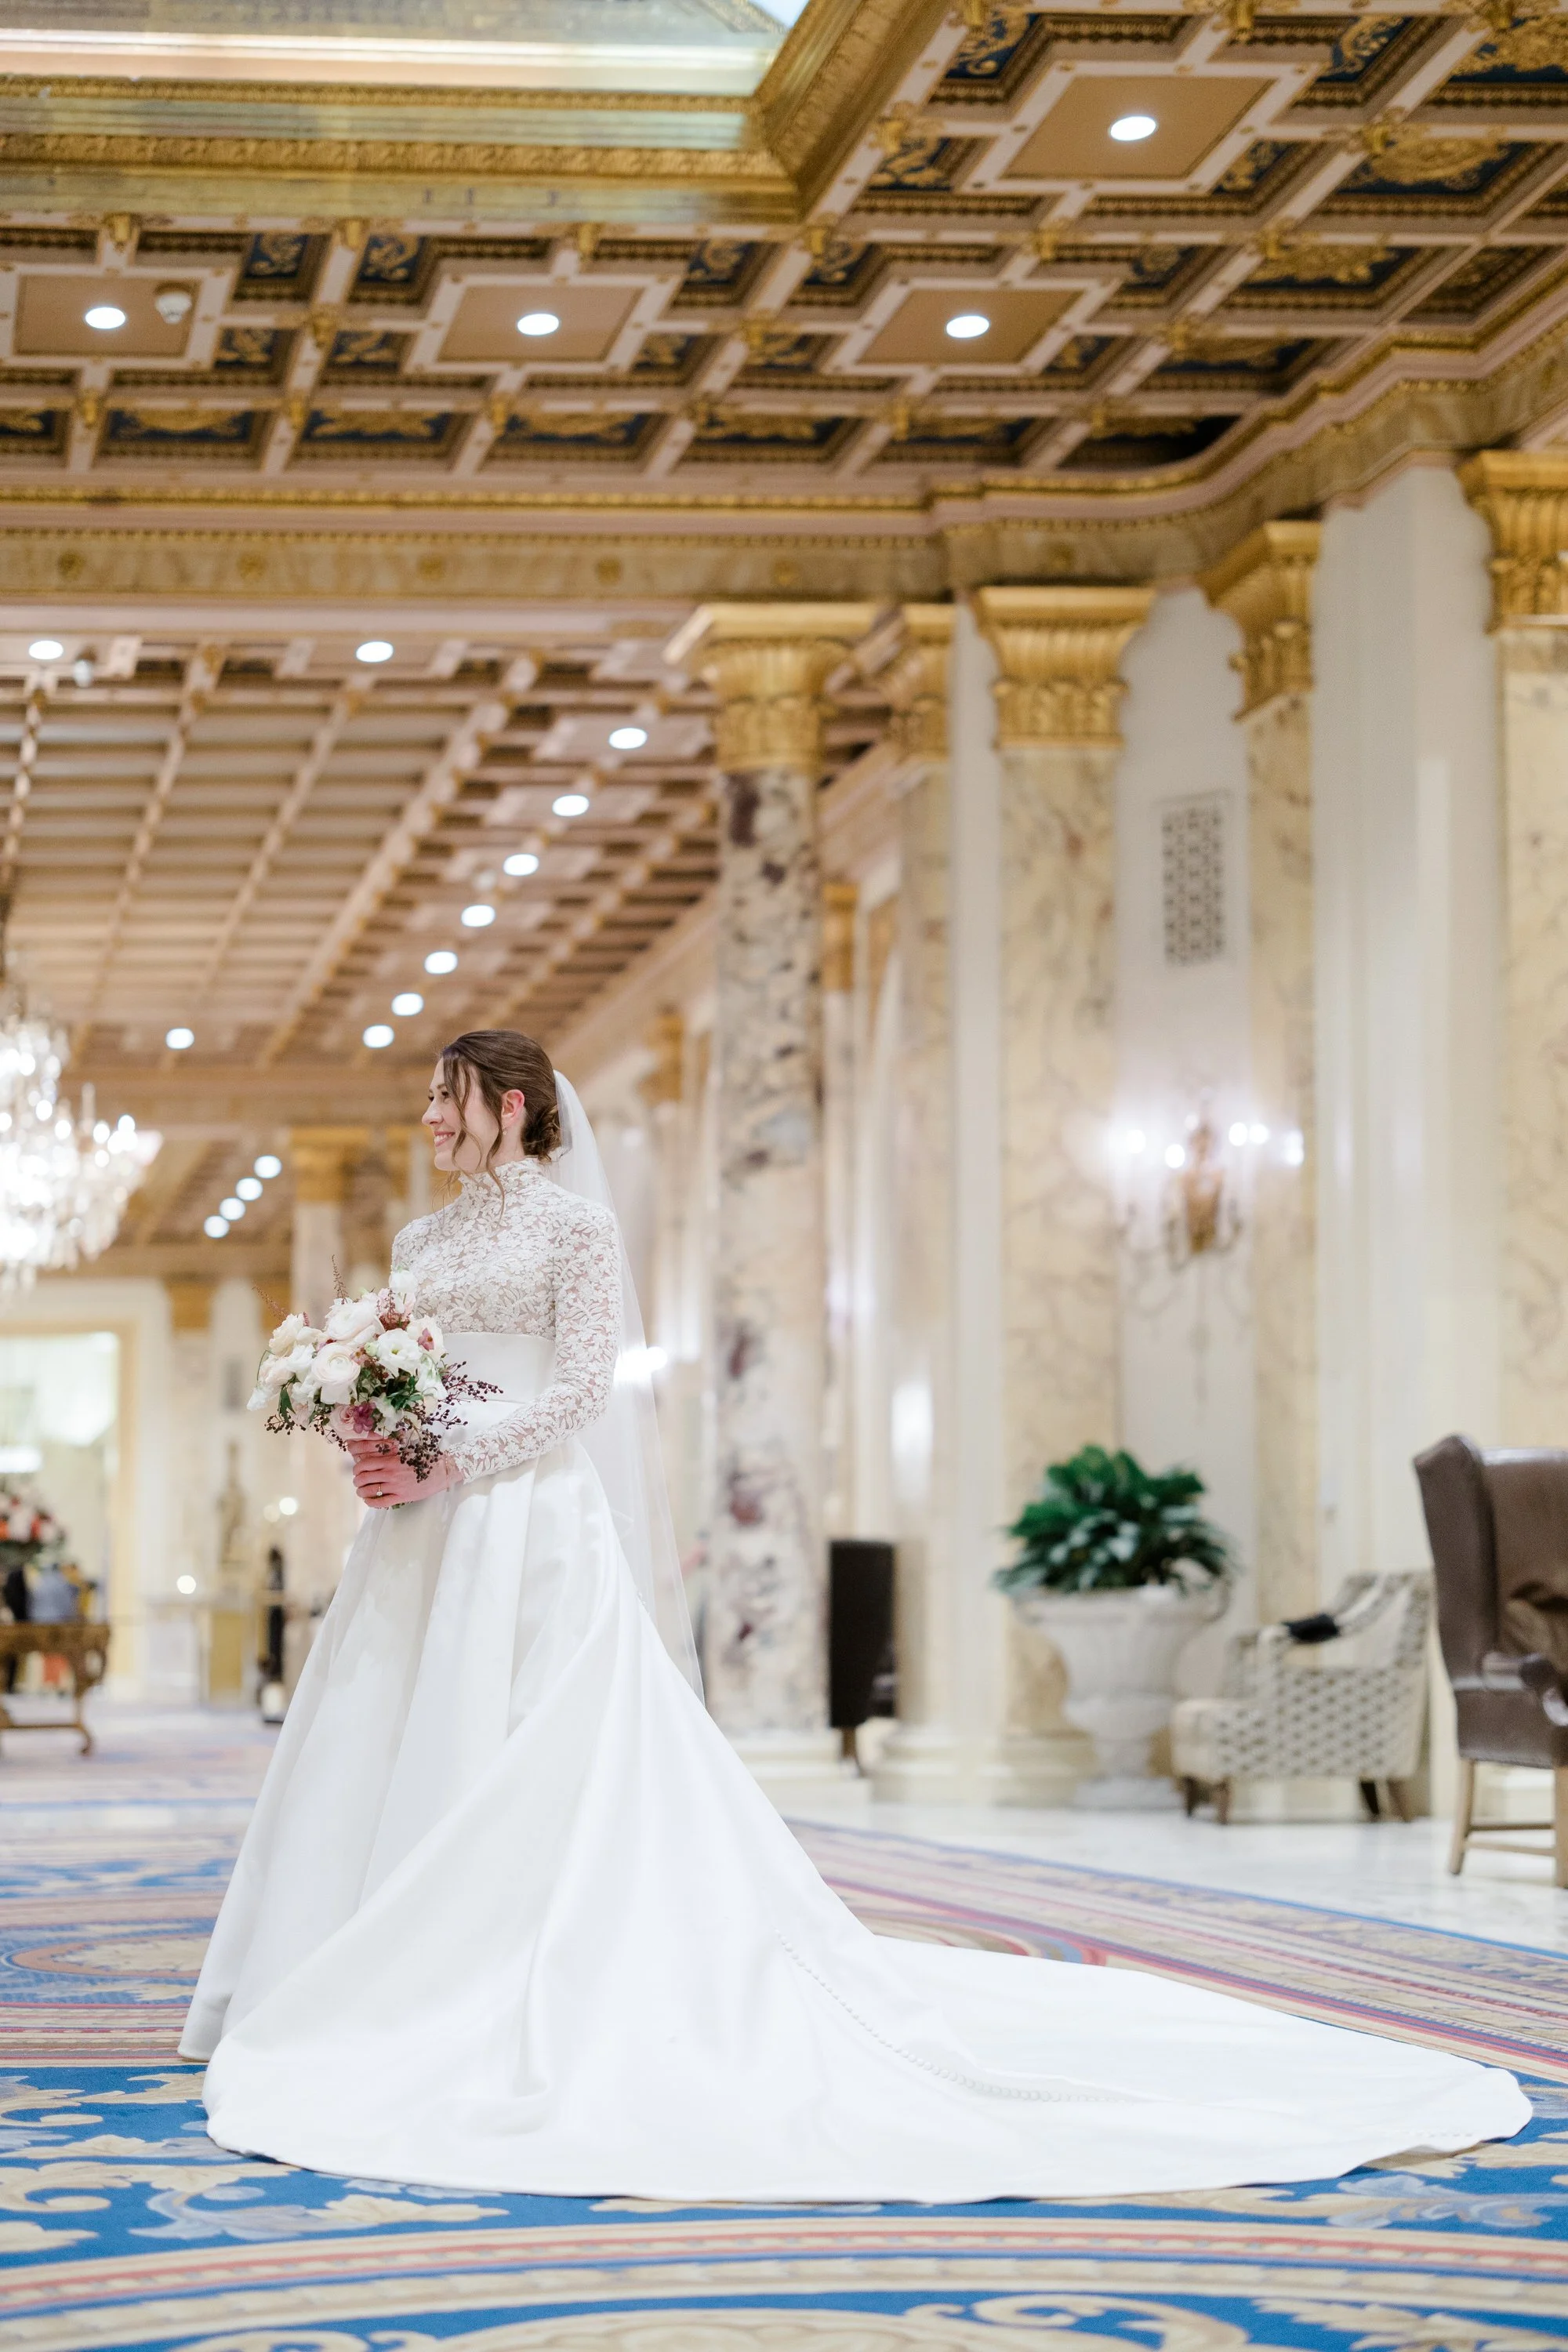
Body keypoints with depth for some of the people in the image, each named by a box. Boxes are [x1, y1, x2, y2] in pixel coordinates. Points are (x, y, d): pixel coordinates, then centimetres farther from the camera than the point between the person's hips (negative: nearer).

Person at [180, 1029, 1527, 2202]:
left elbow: (581, 1389, -10)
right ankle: (402, 2010, 5)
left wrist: (448, 1468, -17)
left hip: (534, 1524, -7)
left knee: (530, 1765, -10)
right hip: (429, 1532, 7)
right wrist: (375, 1446, -3)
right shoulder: (422, 1240, 18)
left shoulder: (570, 1224, -3)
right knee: (400, 1757, 2)